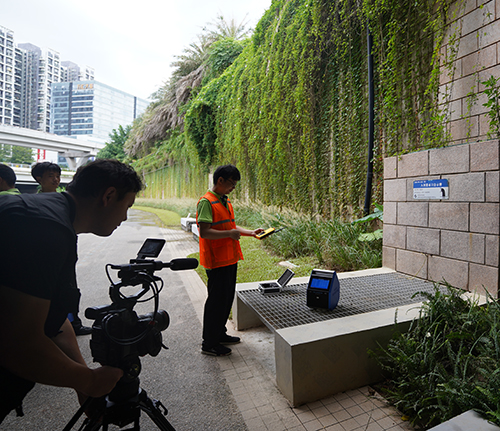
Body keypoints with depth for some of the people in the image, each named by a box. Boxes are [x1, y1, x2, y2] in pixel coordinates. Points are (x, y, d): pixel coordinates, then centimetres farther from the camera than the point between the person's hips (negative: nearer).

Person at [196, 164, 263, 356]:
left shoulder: (226, 201, 13)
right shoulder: (206, 202, -15)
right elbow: (204, 232, -23)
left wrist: (251, 232, 11)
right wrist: (230, 233, -24)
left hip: (230, 259, 9)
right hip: (216, 262, -9)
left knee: (227, 299, 18)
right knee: (217, 301, 2)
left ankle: (220, 334, 35)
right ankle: (209, 344, 19)